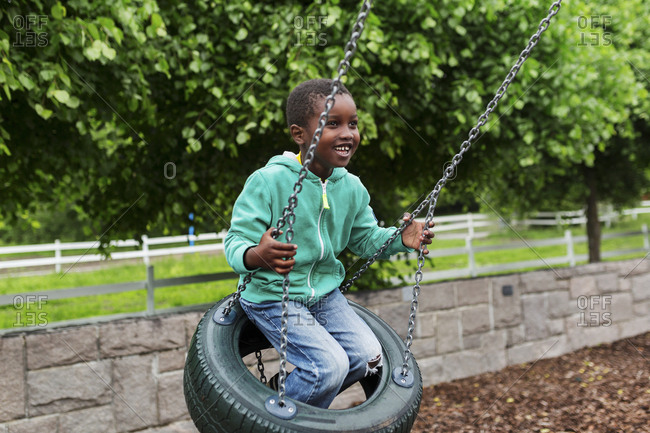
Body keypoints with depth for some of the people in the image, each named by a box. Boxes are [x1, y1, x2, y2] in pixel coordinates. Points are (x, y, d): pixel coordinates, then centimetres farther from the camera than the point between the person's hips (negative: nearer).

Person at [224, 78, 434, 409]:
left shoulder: (352, 188, 0)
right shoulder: (268, 182, -21)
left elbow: (365, 239, 13)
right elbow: (236, 241, -22)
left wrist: (400, 239, -6)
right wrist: (257, 256, -45)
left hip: (326, 294, 7)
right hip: (273, 297, -7)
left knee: (368, 356, -3)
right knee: (330, 365, -20)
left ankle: (288, 386, 21)